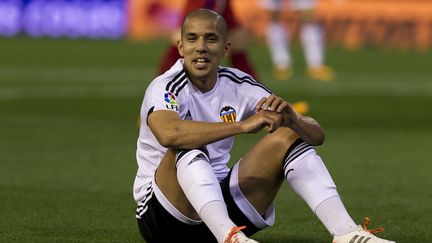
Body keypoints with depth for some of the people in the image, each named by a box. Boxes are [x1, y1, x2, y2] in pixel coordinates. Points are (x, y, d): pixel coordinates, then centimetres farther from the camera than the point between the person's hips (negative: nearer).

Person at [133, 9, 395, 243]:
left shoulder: (238, 85, 1)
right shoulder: (166, 87, -14)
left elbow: (316, 135, -4)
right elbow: (168, 133, -41)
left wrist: (292, 120, -28)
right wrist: (244, 125, -43)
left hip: (220, 201, 6)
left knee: (287, 138, -7)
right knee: (188, 147, -33)